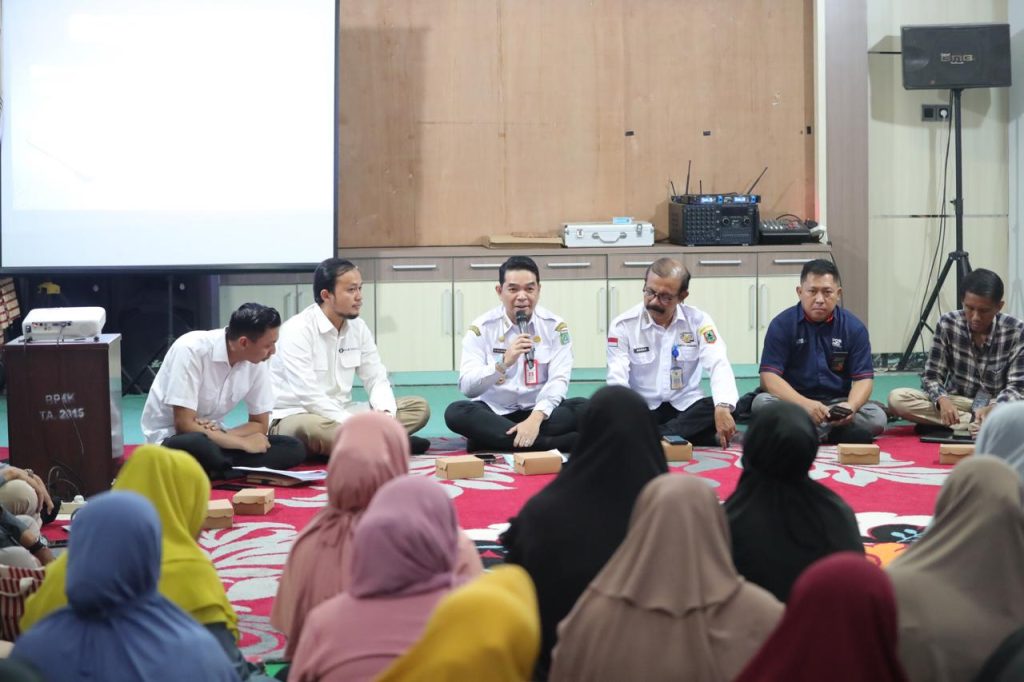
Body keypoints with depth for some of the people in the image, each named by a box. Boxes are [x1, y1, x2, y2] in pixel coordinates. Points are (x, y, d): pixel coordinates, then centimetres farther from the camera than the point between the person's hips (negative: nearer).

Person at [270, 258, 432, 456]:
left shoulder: (358, 328, 5)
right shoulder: (297, 331, -18)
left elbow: (376, 379, 5)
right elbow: (308, 395, -26)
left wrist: (385, 413, -18)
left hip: (340, 414, 7)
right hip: (295, 418, -7)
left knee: (419, 407, -6)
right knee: (311, 429, -44)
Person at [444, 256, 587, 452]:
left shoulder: (555, 326, -3)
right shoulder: (481, 328, -5)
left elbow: (559, 379, -13)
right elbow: (467, 387, -15)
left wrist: (536, 418, -31)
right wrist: (503, 363, -32)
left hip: (538, 413, 0)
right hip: (495, 413, 0)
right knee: (456, 412, -30)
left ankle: (492, 439, -26)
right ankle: (551, 443, -34)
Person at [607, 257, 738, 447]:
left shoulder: (698, 321, -3)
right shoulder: (623, 325, -6)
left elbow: (719, 365, -16)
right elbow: (617, 381, -13)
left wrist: (723, 408, -37)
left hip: (687, 407, 2)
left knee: (717, 410, -30)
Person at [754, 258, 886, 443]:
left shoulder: (854, 327, 1)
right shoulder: (781, 324, -4)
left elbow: (863, 378, -2)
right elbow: (769, 376, -13)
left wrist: (850, 407, -26)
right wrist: (805, 404, -30)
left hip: (837, 402, 2)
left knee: (876, 417, -26)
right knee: (762, 403, -32)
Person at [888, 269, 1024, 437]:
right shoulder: (948, 324, -11)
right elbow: (931, 376, -8)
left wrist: (991, 410, -37)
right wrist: (942, 400, -31)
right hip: (957, 402, 3)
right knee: (897, 399, -25)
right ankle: (977, 425, -23)